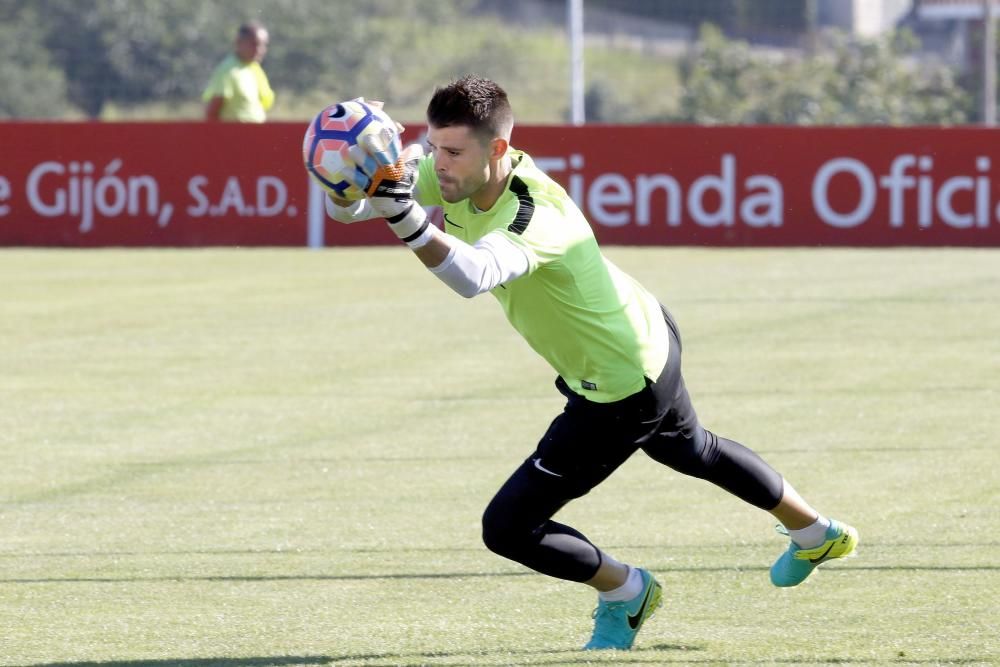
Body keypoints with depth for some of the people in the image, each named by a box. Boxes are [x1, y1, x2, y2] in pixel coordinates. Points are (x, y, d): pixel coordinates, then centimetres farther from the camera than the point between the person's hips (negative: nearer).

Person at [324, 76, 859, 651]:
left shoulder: (533, 217, -40)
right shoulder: (457, 175, -15)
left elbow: (474, 275, -62)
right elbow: (347, 208, -17)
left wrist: (405, 217, -75)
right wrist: (349, 176, -40)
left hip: (624, 395, -10)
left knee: (508, 528, -4)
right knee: (692, 449, 36)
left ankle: (625, 591, 23)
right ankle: (817, 534, 60)